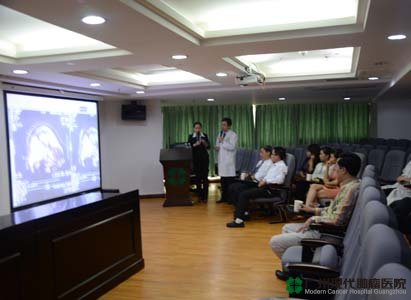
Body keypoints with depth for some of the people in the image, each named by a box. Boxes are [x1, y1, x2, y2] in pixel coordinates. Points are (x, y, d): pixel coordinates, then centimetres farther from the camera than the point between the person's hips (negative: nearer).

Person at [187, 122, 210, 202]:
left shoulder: (205, 136, 8)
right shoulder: (191, 137, 7)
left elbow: (208, 147, 4)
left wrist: (204, 143, -15)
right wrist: (195, 144, -16)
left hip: (204, 158, 0)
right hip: (195, 158, 0)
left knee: (205, 177, -5)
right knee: (198, 177, 0)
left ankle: (205, 196, -3)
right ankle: (200, 195, 9)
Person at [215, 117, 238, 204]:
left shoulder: (233, 135, -5)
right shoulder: (220, 134, 18)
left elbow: (232, 147, -17)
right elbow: (217, 144, 26)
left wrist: (223, 141, -17)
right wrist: (216, 147, 4)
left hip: (229, 160, -7)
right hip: (221, 159, 7)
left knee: (230, 180, -6)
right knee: (222, 180, 9)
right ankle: (224, 197, 17)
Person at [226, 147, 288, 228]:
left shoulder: (282, 166, -8)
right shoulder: (274, 165, 22)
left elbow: (280, 179, -23)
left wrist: (266, 181, -19)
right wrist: (263, 180, 6)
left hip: (270, 189, -10)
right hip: (265, 186, 10)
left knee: (244, 194, -18)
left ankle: (239, 220, -19)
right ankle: (244, 213, 7)